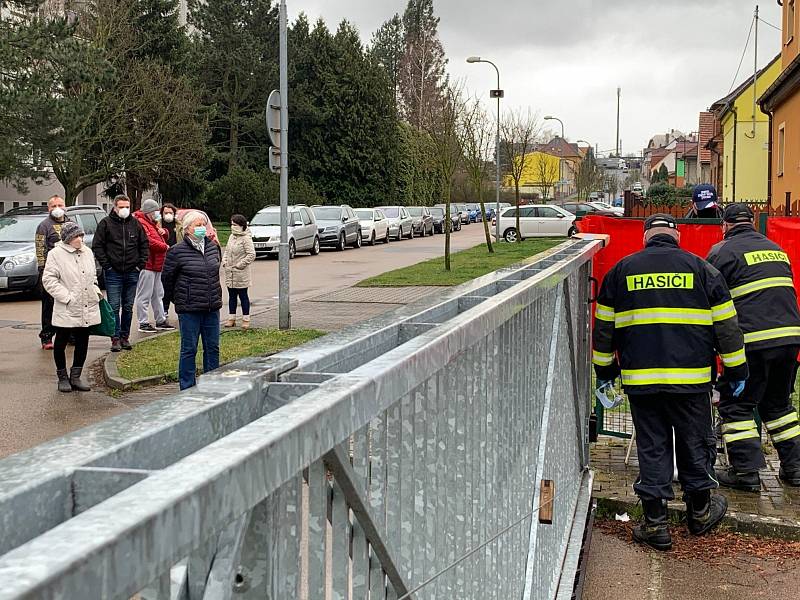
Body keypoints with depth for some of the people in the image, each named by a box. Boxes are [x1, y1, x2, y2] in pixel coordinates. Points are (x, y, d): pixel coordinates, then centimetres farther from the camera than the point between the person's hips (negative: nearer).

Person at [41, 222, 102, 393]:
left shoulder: (87, 252, 10)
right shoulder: (56, 254, -8)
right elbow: (48, 279, -12)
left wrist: (96, 291, 8)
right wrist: (66, 297, -17)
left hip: (87, 308, 5)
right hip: (66, 310, -5)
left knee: (82, 343, 10)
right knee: (61, 343, 6)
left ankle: (75, 377, 21)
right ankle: (62, 378, 19)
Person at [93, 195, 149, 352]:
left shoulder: (135, 223, 8)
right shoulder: (106, 223, -1)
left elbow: (145, 245, 13)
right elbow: (97, 245, -1)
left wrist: (141, 264, 4)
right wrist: (106, 265, -7)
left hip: (132, 273, 3)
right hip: (113, 273, -3)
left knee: (128, 307, 8)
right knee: (114, 307, -4)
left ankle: (125, 337, 16)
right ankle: (116, 338, 0)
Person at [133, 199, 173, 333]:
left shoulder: (152, 223, 21)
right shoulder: (141, 223, -13)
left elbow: (162, 237, 28)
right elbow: (149, 241, -24)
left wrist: (163, 231, 3)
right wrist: (165, 247, -12)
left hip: (157, 265, 11)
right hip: (147, 265, -11)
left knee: (158, 294, 16)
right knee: (145, 295, -6)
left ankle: (161, 321, 24)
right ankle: (143, 323, -3)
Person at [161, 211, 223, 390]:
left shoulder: (213, 247, 7)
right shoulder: (177, 251, -9)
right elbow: (167, 278, 1)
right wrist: (175, 299, 10)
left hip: (212, 308, 5)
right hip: (189, 309, -5)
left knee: (212, 348, 11)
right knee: (189, 349, 1)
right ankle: (187, 389, 9)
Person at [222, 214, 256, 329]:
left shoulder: (246, 239, -13)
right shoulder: (232, 237, 12)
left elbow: (252, 254, -18)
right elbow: (227, 251, 23)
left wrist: (240, 264, -16)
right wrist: (224, 261, 6)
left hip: (241, 273, -7)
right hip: (229, 272, 7)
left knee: (243, 296, 1)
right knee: (232, 296, 12)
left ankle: (246, 319, 9)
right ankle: (231, 318, 20)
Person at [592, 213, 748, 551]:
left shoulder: (621, 271, 8)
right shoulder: (701, 269, 5)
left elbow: (604, 327, 12)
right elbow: (726, 325, 5)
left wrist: (604, 371, 22)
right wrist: (736, 370, 14)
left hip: (640, 378, 1)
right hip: (692, 379, -1)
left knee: (651, 448, 8)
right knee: (695, 444, 15)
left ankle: (655, 524, 10)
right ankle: (700, 512, 30)